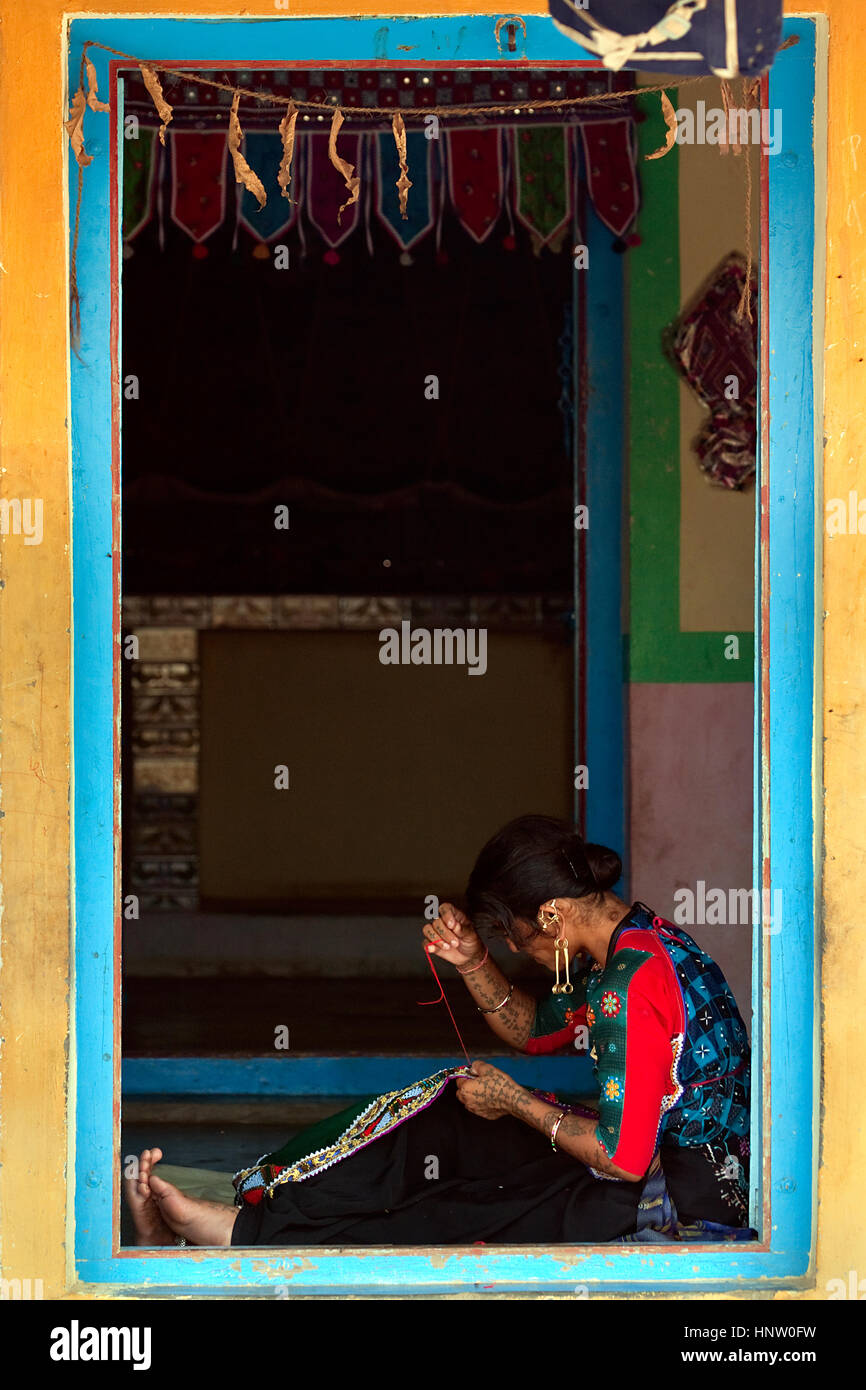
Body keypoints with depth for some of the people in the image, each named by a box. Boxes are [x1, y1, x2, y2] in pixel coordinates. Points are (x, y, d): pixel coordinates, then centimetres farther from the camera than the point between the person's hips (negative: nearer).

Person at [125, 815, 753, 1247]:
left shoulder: (632, 981, -25)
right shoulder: (634, 940, 6)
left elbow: (623, 1157, -26)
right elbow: (537, 1030, 20)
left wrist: (517, 1103, -10)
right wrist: (473, 963, 2)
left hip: (681, 1210, -9)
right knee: (440, 1121, 8)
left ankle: (242, 1232, 4)